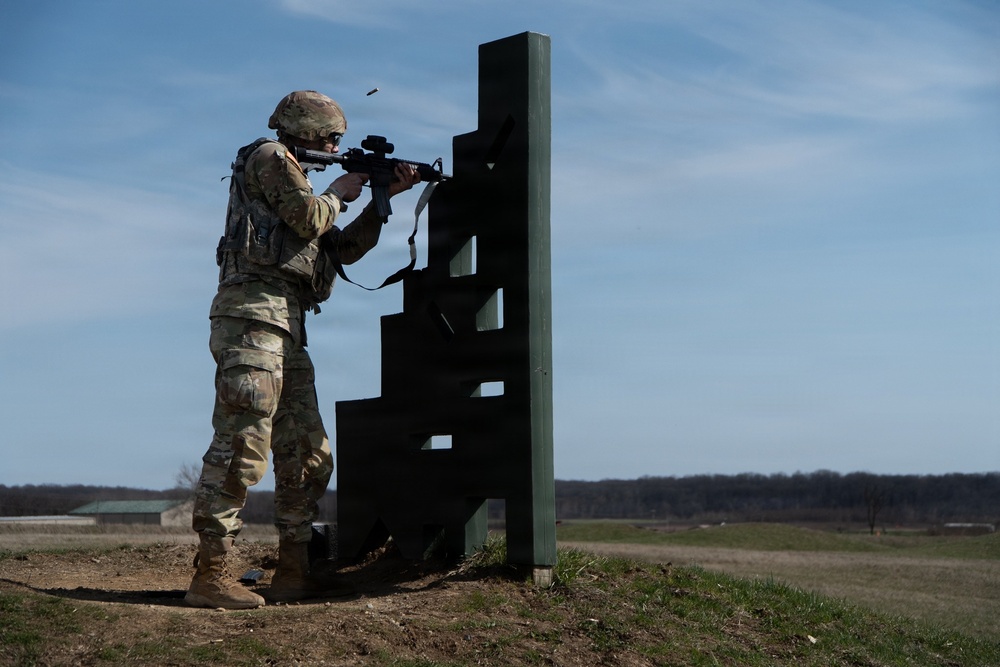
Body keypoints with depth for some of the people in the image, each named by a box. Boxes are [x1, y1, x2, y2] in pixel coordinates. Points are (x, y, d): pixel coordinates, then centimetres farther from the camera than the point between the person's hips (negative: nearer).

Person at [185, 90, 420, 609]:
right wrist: (339, 192, 11)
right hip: (254, 313, -10)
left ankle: (292, 572, 11)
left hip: (285, 329, 10)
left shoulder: (297, 178, 31)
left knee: (309, 456, 8)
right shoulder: (270, 157, 4)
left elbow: (344, 248, 29)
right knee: (242, 447, -16)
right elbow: (310, 220, -8)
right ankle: (210, 575, -17)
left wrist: (385, 197, 25)